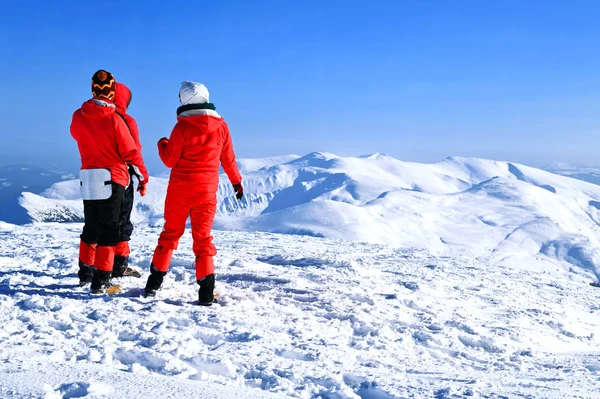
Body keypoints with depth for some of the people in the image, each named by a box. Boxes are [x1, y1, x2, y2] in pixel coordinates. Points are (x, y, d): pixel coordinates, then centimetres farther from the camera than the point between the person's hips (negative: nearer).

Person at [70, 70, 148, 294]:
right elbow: (130, 151, -9)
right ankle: (101, 281, -2)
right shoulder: (113, 119, -14)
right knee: (108, 229, -1)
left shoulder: (78, 116, 1)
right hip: (111, 178, -5)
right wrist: (142, 174, 6)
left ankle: (85, 273, 29)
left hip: (87, 177, 5)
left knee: (90, 227, 19)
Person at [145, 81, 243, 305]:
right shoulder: (221, 125, 1)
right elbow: (228, 159, 8)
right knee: (203, 237, 5)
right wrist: (237, 182, 22)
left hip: (181, 188, -2)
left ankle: (155, 281, 18)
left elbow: (170, 160, -5)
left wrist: (162, 144, 16)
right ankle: (206, 290, -3)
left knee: (170, 233, 13)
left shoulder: (182, 127, -10)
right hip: (207, 189, 2)